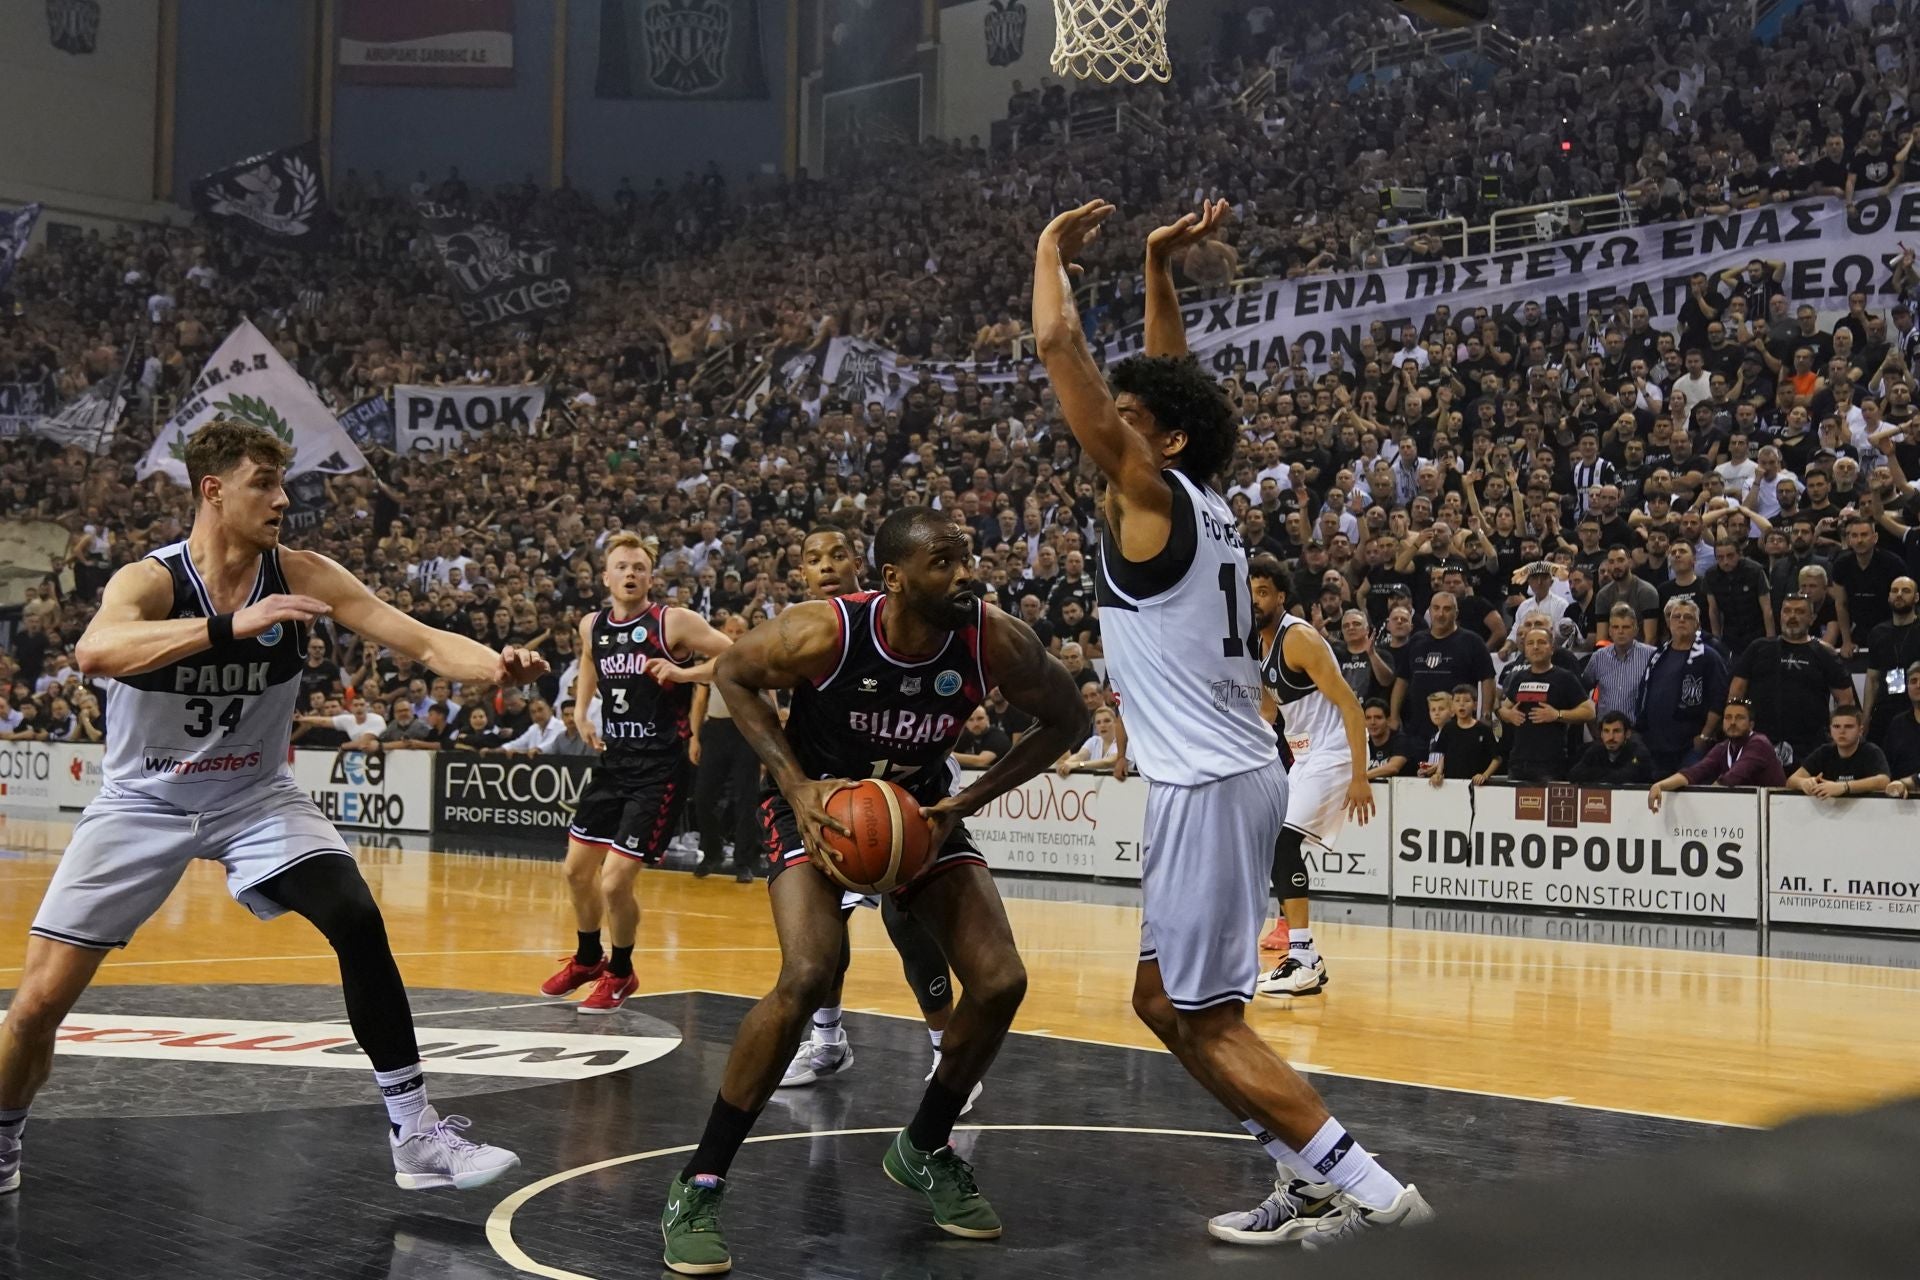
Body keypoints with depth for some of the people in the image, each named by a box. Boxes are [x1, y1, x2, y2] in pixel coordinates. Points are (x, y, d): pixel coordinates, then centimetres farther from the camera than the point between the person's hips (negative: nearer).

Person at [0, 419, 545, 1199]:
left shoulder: (301, 577, -13)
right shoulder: (150, 579, -21)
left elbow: (423, 642, -19)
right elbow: (94, 651, -44)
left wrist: (495, 667, -41)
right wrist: (231, 626, -56)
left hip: (255, 797, 2)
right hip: (143, 804, -2)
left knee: (359, 924, -19)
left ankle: (415, 1135, -9)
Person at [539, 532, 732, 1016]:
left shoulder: (674, 622, -13)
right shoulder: (592, 626, 5)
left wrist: (685, 673, -27)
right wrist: (581, 710, 13)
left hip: (660, 769, -7)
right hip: (613, 761, 7)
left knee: (614, 882, -10)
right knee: (577, 869, 16)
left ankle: (620, 973, 16)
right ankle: (588, 959, 42)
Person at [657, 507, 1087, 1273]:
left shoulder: (996, 642, -23)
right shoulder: (826, 633, -30)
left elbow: (1066, 721, -7)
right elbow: (733, 673, -12)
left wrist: (964, 803, -15)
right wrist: (796, 784, -22)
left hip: (921, 810, 4)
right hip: (818, 803, -4)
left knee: (1000, 983, -8)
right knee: (807, 977, -26)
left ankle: (925, 1151, 19)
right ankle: (698, 1187, -12)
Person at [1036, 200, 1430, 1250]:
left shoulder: (1149, 494, -10)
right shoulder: (1204, 501, 12)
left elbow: (1060, 347, -11)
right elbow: (1170, 382, 28)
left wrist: (1054, 249, 3)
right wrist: (1157, 268, 27)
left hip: (1207, 788, -9)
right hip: (1227, 775, 9)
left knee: (1207, 1021, -4)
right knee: (1162, 1000, 16)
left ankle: (1367, 1189, -3)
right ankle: (1311, 1177, 18)